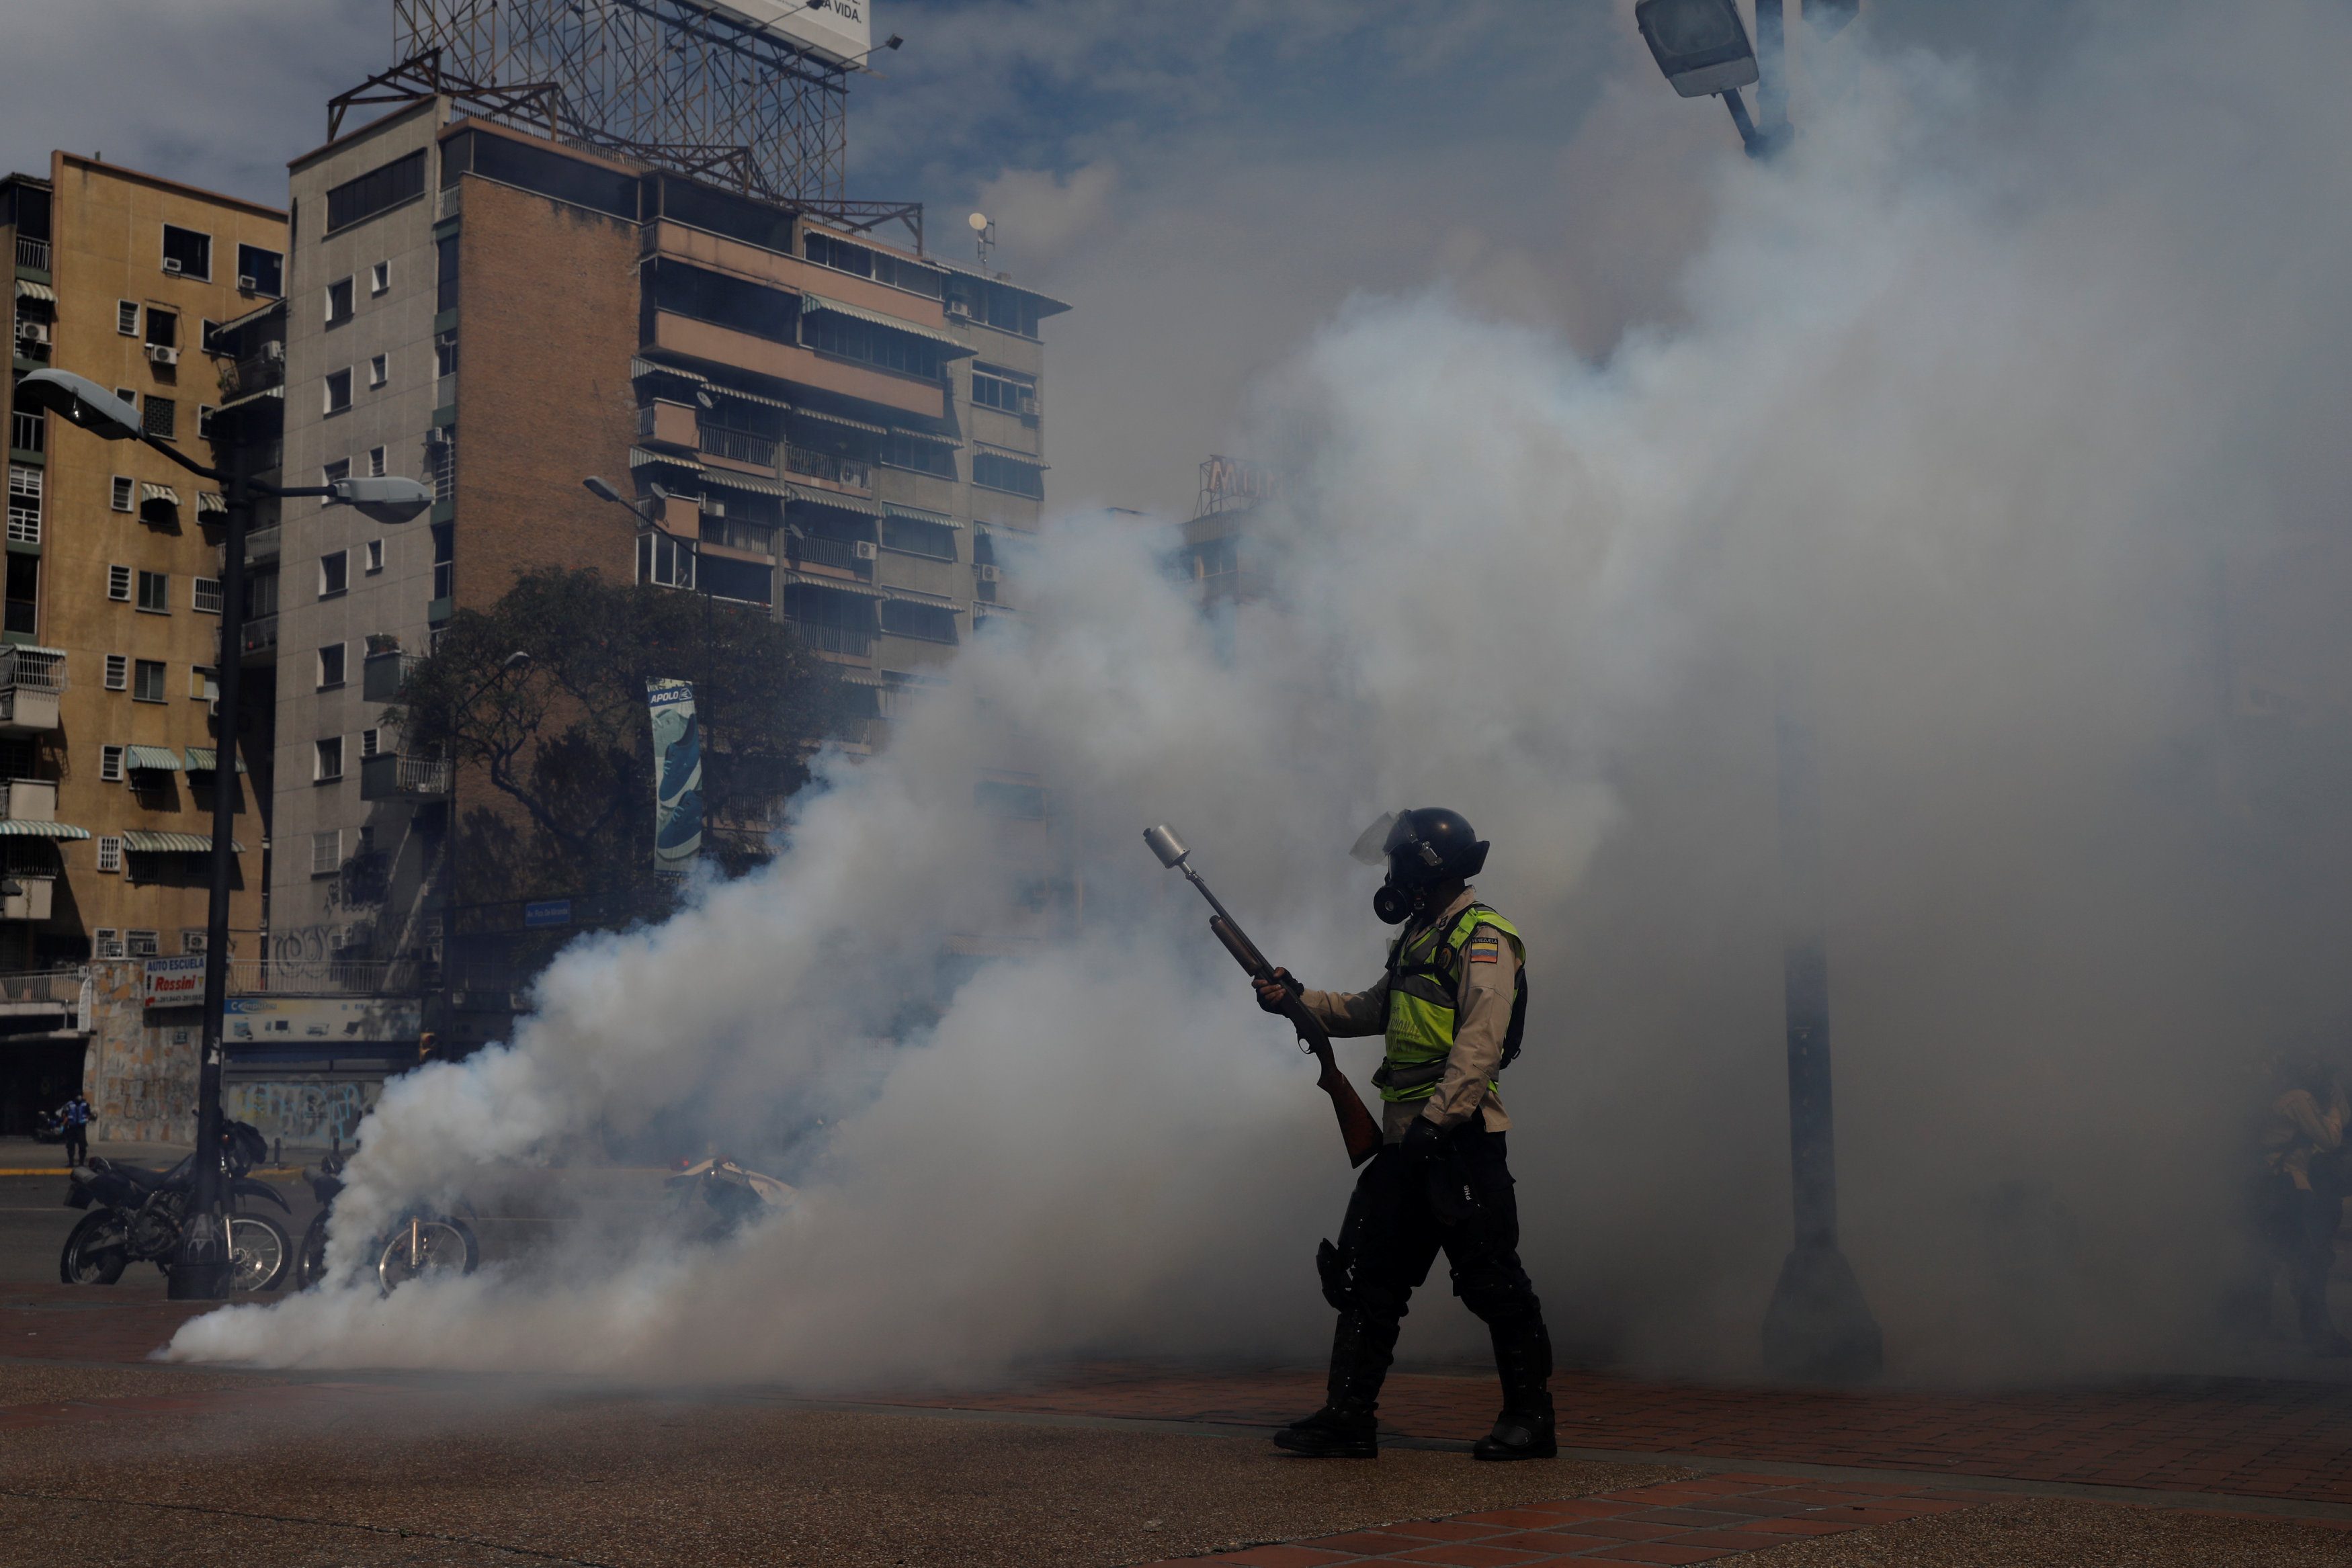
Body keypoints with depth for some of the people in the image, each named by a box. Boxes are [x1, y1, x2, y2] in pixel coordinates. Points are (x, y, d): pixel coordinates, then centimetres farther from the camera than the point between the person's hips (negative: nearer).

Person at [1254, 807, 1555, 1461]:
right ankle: (1348, 1418, 11)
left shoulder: (1482, 938, -9)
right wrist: (1298, 999, 17)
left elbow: (1481, 1041, -19)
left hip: (1459, 1137, -9)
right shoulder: (1420, 939, 20)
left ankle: (1531, 1418, 7)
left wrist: (1437, 1118, -25)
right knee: (1369, 1273, 7)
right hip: (1405, 1140, 10)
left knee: (1490, 1278, -3)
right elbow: (1370, 1010, 28)